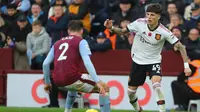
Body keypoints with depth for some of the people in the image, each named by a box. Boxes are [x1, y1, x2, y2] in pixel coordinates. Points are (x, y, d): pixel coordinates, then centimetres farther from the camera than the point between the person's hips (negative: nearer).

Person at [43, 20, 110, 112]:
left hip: (58, 82, 7)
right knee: (104, 88, 6)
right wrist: (98, 82, -14)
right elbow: (87, 62, -10)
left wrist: (47, 83, 30)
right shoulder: (81, 41, 5)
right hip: (72, 79, -6)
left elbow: (45, 64, 18)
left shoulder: (57, 43, 22)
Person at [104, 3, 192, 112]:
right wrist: (111, 28, -20)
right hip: (138, 61, 3)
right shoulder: (139, 23, -16)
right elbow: (123, 31, -1)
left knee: (156, 86, -29)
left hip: (154, 61, -3)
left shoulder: (164, 32, -22)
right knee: (131, 91, 9)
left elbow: (180, 47, -16)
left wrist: (186, 65, -24)